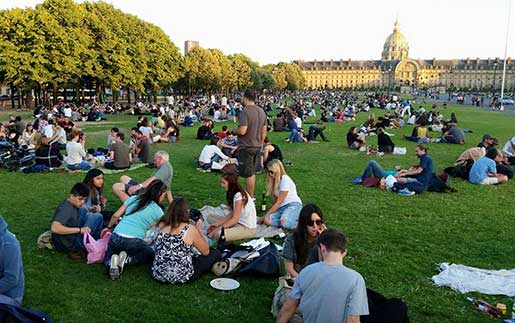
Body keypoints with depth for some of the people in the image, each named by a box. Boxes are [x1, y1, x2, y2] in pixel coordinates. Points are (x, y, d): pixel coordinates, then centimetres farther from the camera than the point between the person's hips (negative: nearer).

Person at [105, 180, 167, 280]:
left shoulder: (133, 199, 13)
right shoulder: (158, 211, 5)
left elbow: (115, 216, 13)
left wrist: (109, 227, 28)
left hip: (116, 237, 3)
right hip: (134, 242, -3)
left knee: (107, 259, 30)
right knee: (150, 254, 26)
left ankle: (113, 261, -7)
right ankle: (127, 259, -1)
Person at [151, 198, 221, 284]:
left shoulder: (161, 226, -1)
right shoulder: (190, 229, -12)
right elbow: (206, 252, 0)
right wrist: (198, 230, 9)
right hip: (181, 277, -6)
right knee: (216, 253, 10)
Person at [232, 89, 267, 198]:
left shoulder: (245, 112, -18)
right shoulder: (262, 111, 8)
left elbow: (242, 131, -25)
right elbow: (264, 131, 13)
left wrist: (234, 131, -4)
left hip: (246, 147, -8)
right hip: (257, 146, 8)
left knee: (248, 174, 1)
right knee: (252, 172, 18)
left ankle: (250, 198, 8)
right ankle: (250, 195, 28)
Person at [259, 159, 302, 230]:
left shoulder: (285, 180, -12)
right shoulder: (273, 181, 11)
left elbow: (279, 202, -14)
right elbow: (275, 200, 7)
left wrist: (266, 215, -12)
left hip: (293, 205, -6)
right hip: (281, 207, 7)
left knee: (284, 222, -37)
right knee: (267, 220, -25)